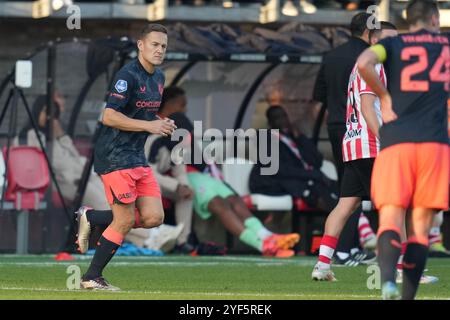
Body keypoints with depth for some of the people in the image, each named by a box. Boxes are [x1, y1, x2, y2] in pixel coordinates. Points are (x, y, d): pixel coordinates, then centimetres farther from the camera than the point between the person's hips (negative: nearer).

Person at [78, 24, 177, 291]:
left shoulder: (158, 78, 14)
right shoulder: (128, 75, -14)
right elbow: (109, 117, -21)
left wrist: (162, 123, 8)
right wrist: (149, 126, -22)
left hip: (137, 157, 9)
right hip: (115, 156, -9)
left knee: (154, 217, 0)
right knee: (125, 221, -9)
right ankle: (92, 278, 3)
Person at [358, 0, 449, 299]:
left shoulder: (393, 44, 9)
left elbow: (364, 63, -12)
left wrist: (385, 97, 0)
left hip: (396, 141, -1)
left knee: (391, 221, -6)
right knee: (420, 226, 6)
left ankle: (388, 278, -34)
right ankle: (408, 296, 1)